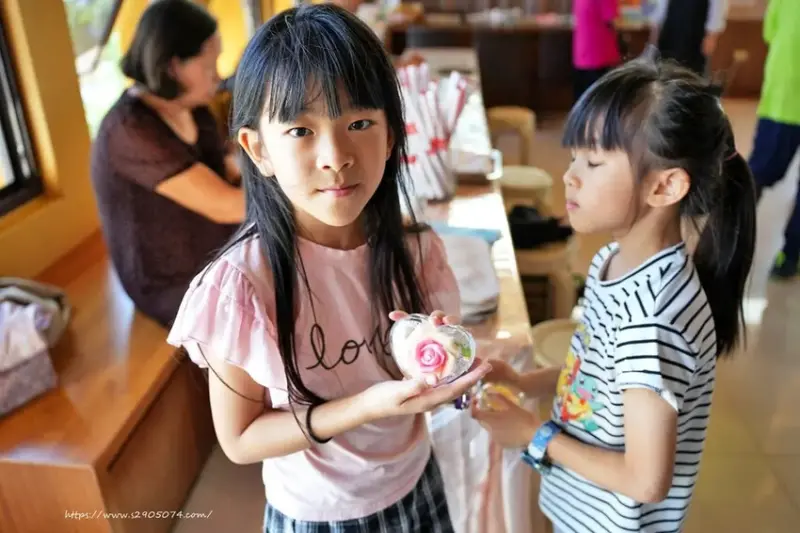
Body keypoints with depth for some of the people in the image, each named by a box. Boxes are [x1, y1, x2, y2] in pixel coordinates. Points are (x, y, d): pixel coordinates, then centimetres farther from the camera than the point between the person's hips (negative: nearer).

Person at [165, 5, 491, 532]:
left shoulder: (416, 251, -17)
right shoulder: (243, 284, -28)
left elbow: (431, 385, -1)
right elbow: (240, 439, -17)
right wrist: (365, 406, -30)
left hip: (415, 487, 3)